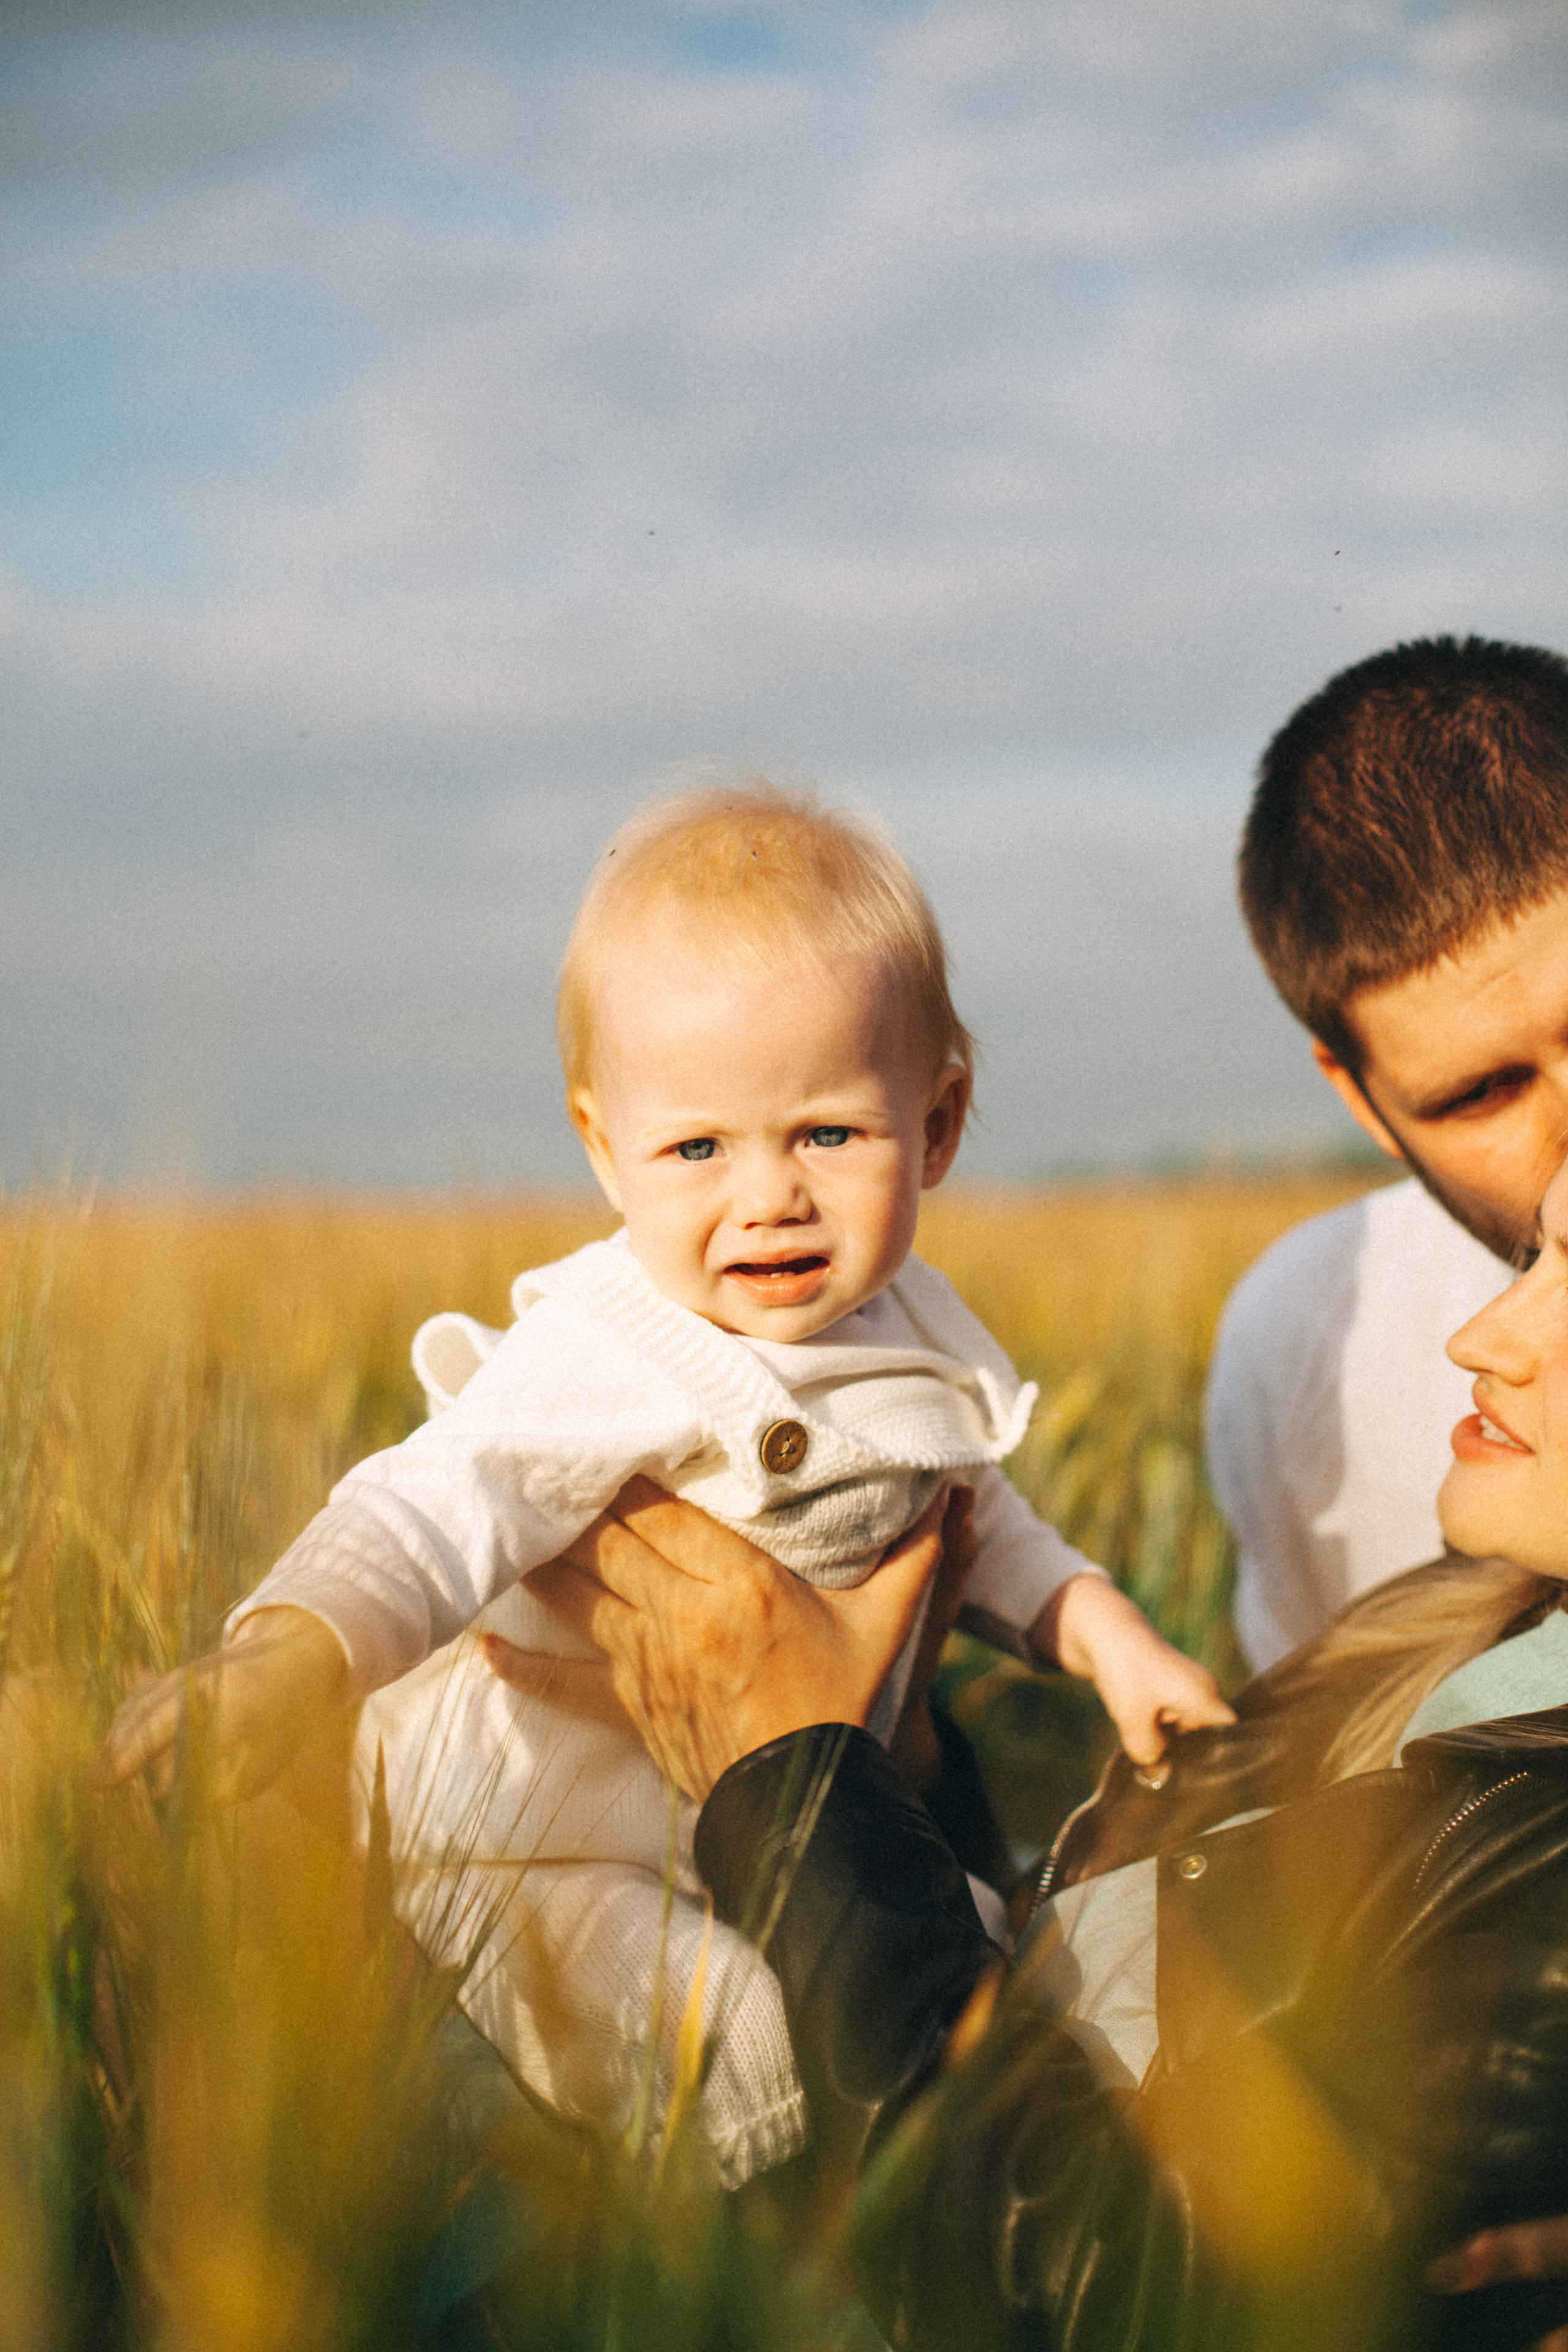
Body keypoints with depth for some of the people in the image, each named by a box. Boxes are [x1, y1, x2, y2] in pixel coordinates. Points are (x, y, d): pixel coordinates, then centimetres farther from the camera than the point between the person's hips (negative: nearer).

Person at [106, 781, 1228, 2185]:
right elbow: (436, 1510, -39)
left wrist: (1105, 1635, 6)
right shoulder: (610, 1362, -24)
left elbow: (974, 1521, 20)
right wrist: (285, 1654, -57)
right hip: (546, 1861, -8)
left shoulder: (913, 1332, 2)